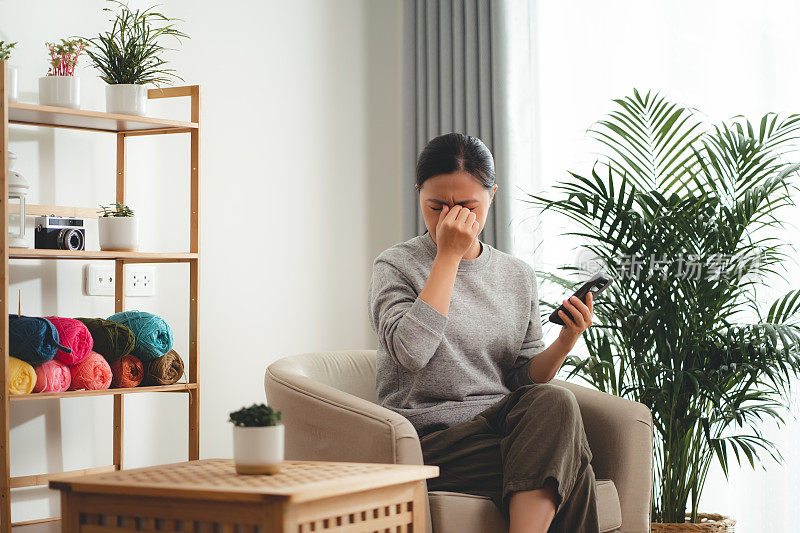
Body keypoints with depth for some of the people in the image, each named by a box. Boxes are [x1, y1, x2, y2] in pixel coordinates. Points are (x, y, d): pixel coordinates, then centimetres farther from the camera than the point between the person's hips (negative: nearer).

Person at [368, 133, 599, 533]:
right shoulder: (396, 266, 2)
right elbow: (411, 352, -17)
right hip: (431, 436, -5)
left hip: (504, 427, 5)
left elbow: (525, 377, 14)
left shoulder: (518, 276, 14)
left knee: (555, 402, -32)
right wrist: (448, 256, -13)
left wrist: (564, 343, -7)